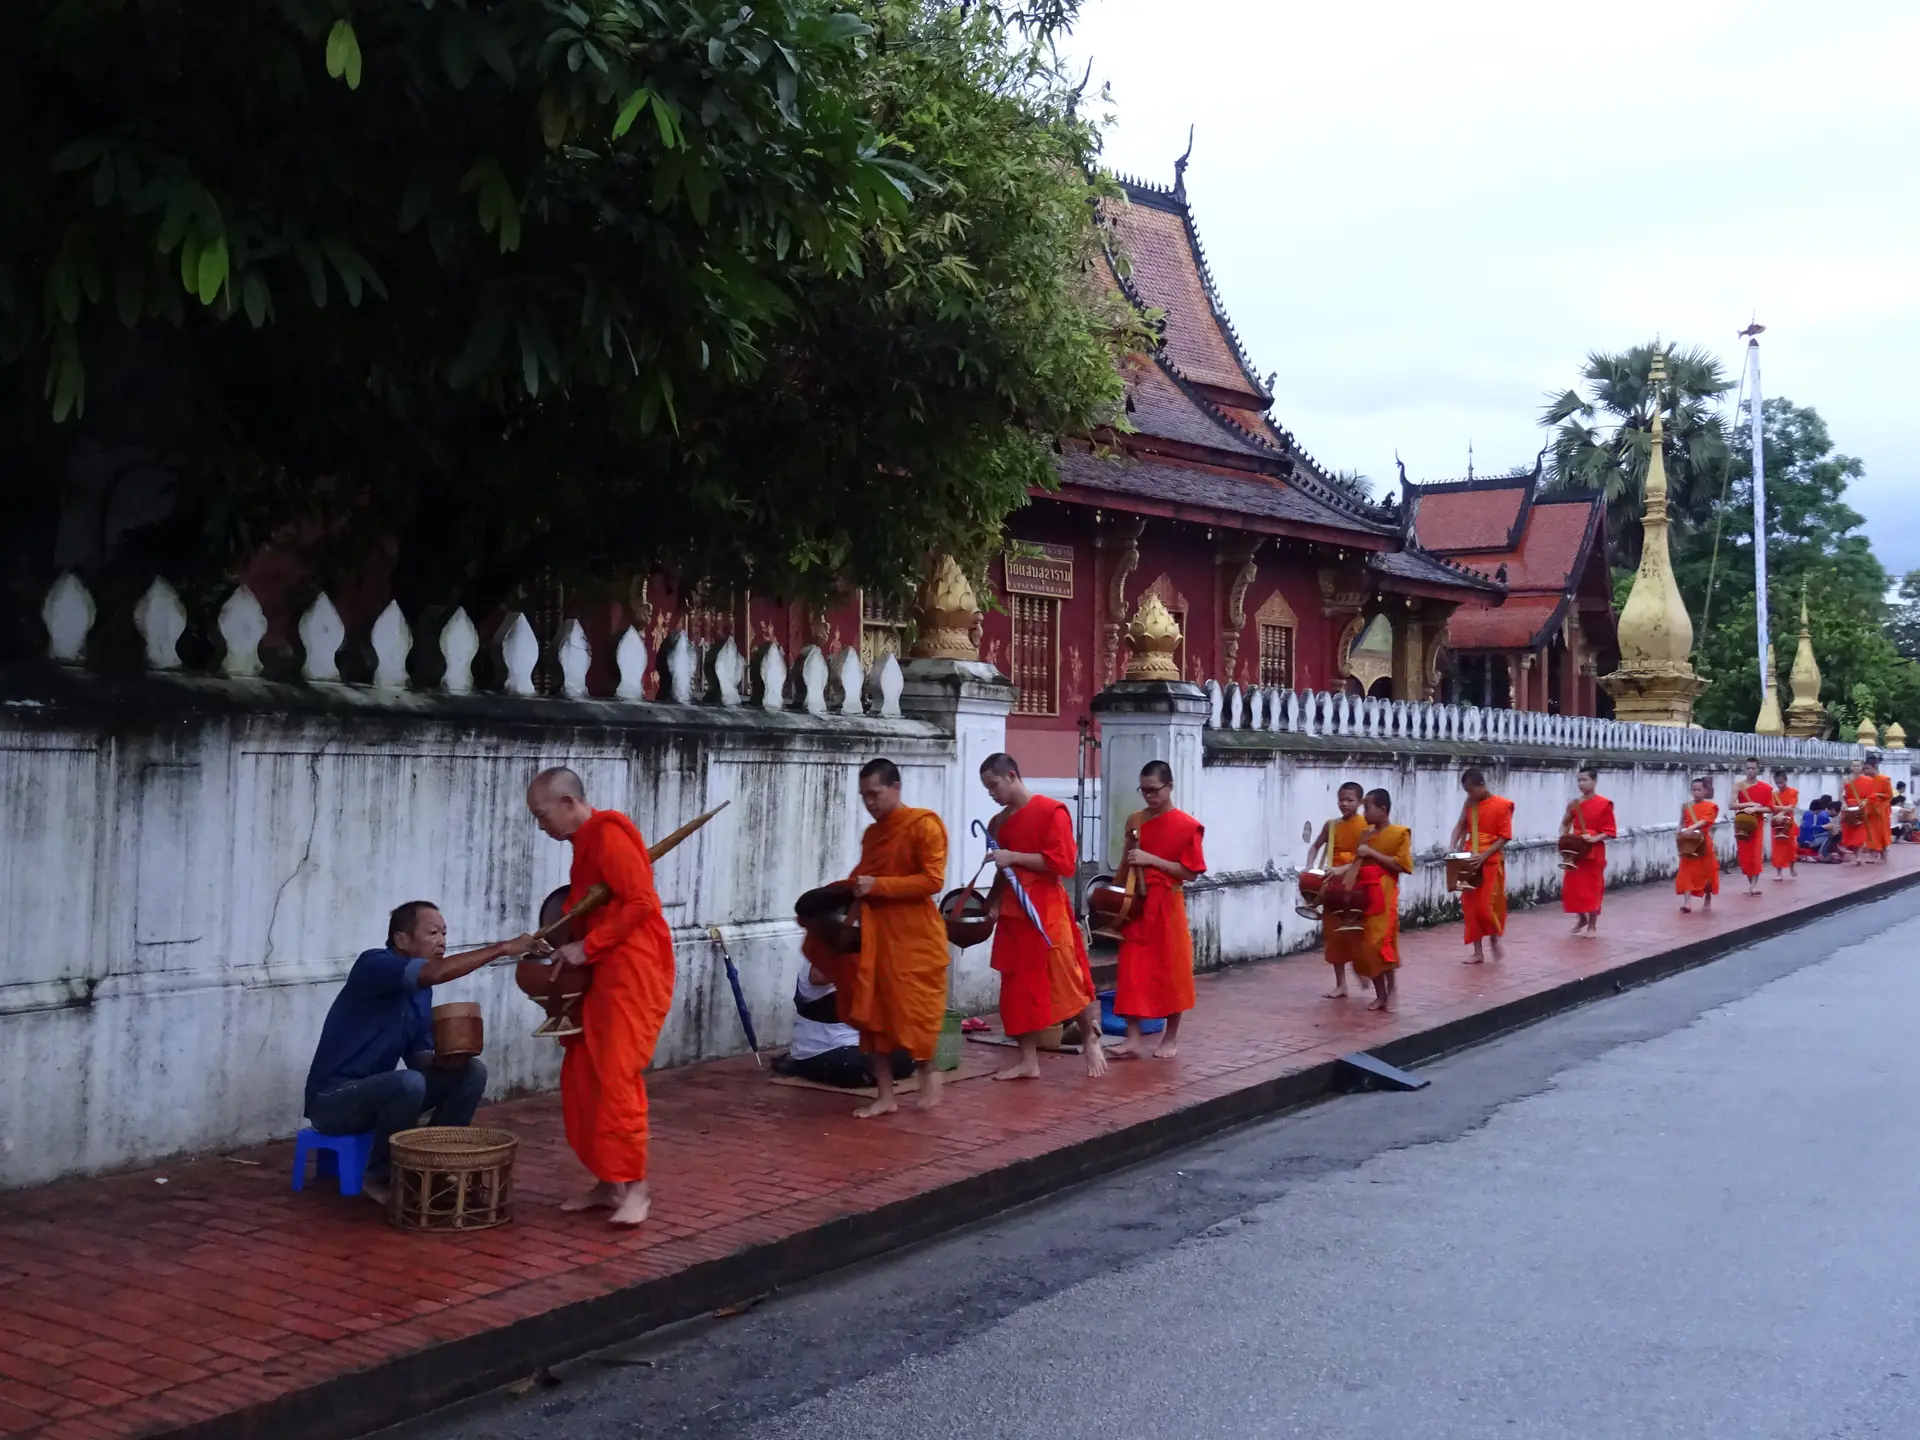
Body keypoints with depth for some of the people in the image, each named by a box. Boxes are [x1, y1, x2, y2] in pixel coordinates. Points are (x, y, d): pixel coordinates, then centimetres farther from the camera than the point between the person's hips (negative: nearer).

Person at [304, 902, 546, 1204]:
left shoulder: (421, 990, 7)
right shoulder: (373, 965, -18)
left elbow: (419, 1057, 9)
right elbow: (436, 972, -36)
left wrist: (444, 1059, -14)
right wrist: (503, 947, -33)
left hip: (377, 1092, 8)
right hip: (333, 1099, -8)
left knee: (471, 1073, -4)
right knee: (409, 1083, -35)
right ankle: (380, 1178, -12)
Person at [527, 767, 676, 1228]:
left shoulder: (608, 835, -13)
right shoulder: (587, 842, 16)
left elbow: (641, 902, -20)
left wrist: (587, 946, -17)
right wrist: (570, 949, 2)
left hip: (633, 975, -10)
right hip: (602, 977, 10)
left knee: (617, 1079, -12)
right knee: (582, 1078, 8)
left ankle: (635, 1185, -4)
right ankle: (608, 1182, 15)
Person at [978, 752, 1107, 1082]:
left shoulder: (1051, 811, -10)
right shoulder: (1000, 821, 12)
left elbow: (1064, 863, -16)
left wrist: (1014, 857, -17)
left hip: (1047, 912, -6)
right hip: (1013, 913, 7)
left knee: (1068, 980, 0)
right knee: (1019, 987, 6)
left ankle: (1091, 1041, 22)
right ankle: (1028, 1060, 13)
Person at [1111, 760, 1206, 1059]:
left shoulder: (1187, 826, -8)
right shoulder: (1136, 821, 8)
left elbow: (1191, 872, -11)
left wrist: (1151, 860, -18)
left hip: (1167, 908, -4)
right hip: (1136, 907, 4)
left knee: (1171, 972, 4)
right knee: (1132, 971, 0)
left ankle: (1171, 1037, 16)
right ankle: (1132, 1037, 4)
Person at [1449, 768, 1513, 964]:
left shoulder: (1501, 806, -10)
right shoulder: (1470, 803, 6)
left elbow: (1504, 837, -11)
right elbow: (1461, 825, 13)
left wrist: (1484, 856, -20)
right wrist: (1452, 847, -5)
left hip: (1491, 862, -5)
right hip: (1470, 861, 5)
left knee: (1489, 905, -6)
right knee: (1470, 906, 4)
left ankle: (1495, 938, 23)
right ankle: (1478, 952, 10)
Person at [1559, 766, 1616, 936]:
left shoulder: (1604, 804, -8)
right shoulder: (1574, 804, 5)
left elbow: (1610, 832, -8)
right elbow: (1565, 824, 17)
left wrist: (1593, 838, -22)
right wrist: (1563, 836, -3)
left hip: (1594, 852, -4)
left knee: (1592, 888, 1)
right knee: (1572, 887, 6)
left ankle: (1592, 924, 15)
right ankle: (1581, 918, 28)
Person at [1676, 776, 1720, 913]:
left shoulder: (1710, 806, -5)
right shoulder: (1686, 806, 6)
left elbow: (1705, 821, -21)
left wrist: (1692, 828, -35)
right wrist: (1681, 832, -7)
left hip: (1704, 843, -2)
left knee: (1707, 872, 11)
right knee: (1687, 872, -7)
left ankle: (1708, 900, 29)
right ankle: (1687, 903, -13)